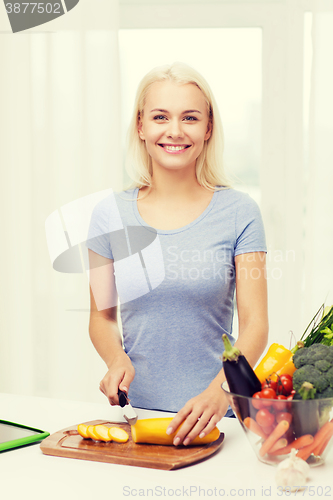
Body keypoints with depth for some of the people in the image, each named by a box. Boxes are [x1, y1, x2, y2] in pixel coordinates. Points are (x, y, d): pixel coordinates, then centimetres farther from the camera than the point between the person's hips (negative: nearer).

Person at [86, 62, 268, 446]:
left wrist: (220, 390, -22)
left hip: (215, 415, -1)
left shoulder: (239, 213, -1)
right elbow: (101, 317, 12)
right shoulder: (111, 215, 5)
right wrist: (118, 360, -9)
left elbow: (254, 324, -5)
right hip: (135, 411, 2)